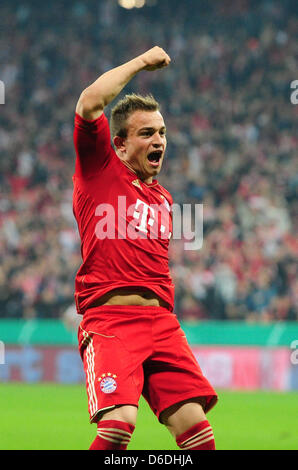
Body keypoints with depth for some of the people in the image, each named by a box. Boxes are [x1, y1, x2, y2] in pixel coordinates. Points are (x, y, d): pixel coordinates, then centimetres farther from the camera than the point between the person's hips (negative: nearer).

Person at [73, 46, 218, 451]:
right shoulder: (100, 169, 7)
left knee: (194, 423, -8)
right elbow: (90, 103, -8)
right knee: (120, 421, -25)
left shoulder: (163, 198, 25)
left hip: (161, 321, 6)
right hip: (109, 317, -6)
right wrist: (141, 62, 2)